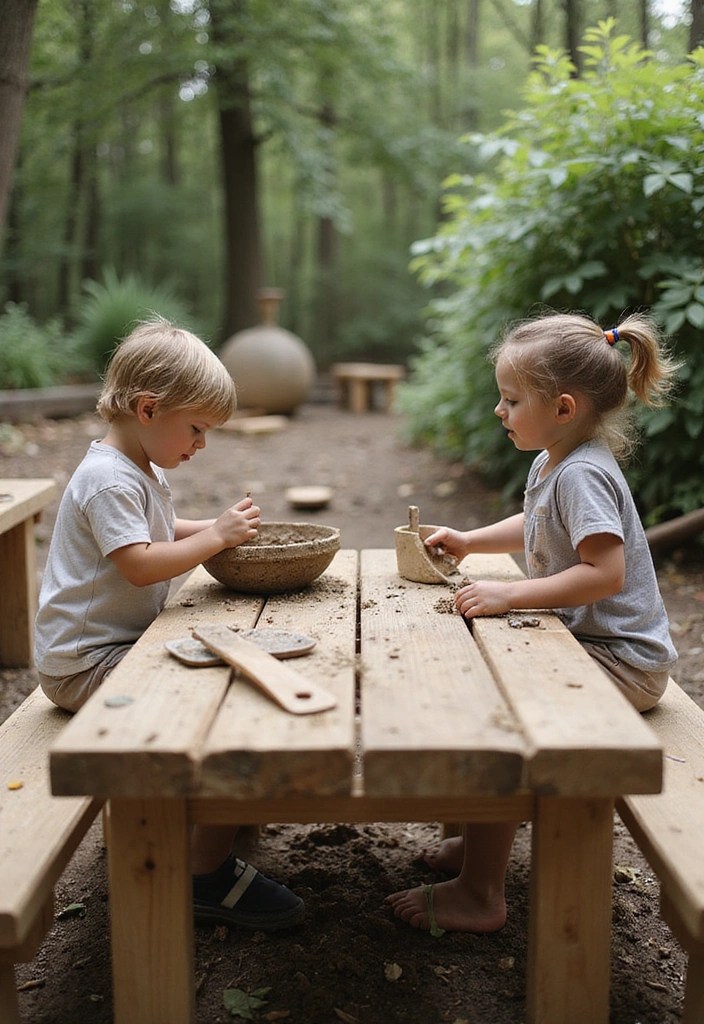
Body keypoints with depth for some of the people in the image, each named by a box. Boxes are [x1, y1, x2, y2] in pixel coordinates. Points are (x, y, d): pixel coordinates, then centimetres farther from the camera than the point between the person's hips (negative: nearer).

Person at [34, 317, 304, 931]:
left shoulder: (143, 471, 14)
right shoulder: (107, 478, -19)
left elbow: (159, 533, 28)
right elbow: (139, 564, -28)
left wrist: (215, 528, 12)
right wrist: (217, 536, -22)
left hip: (124, 646, 11)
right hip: (85, 662, -11)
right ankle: (211, 875, -11)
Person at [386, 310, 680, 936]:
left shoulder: (582, 474, -23)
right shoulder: (551, 463, 8)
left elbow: (606, 573, -32)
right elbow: (534, 527, 28)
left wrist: (511, 594, -29)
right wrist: (469, 541, 16)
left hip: (620, 660, -11)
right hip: (583, 640, 11)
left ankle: (479, 894, -4)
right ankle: (481, 840, 28)